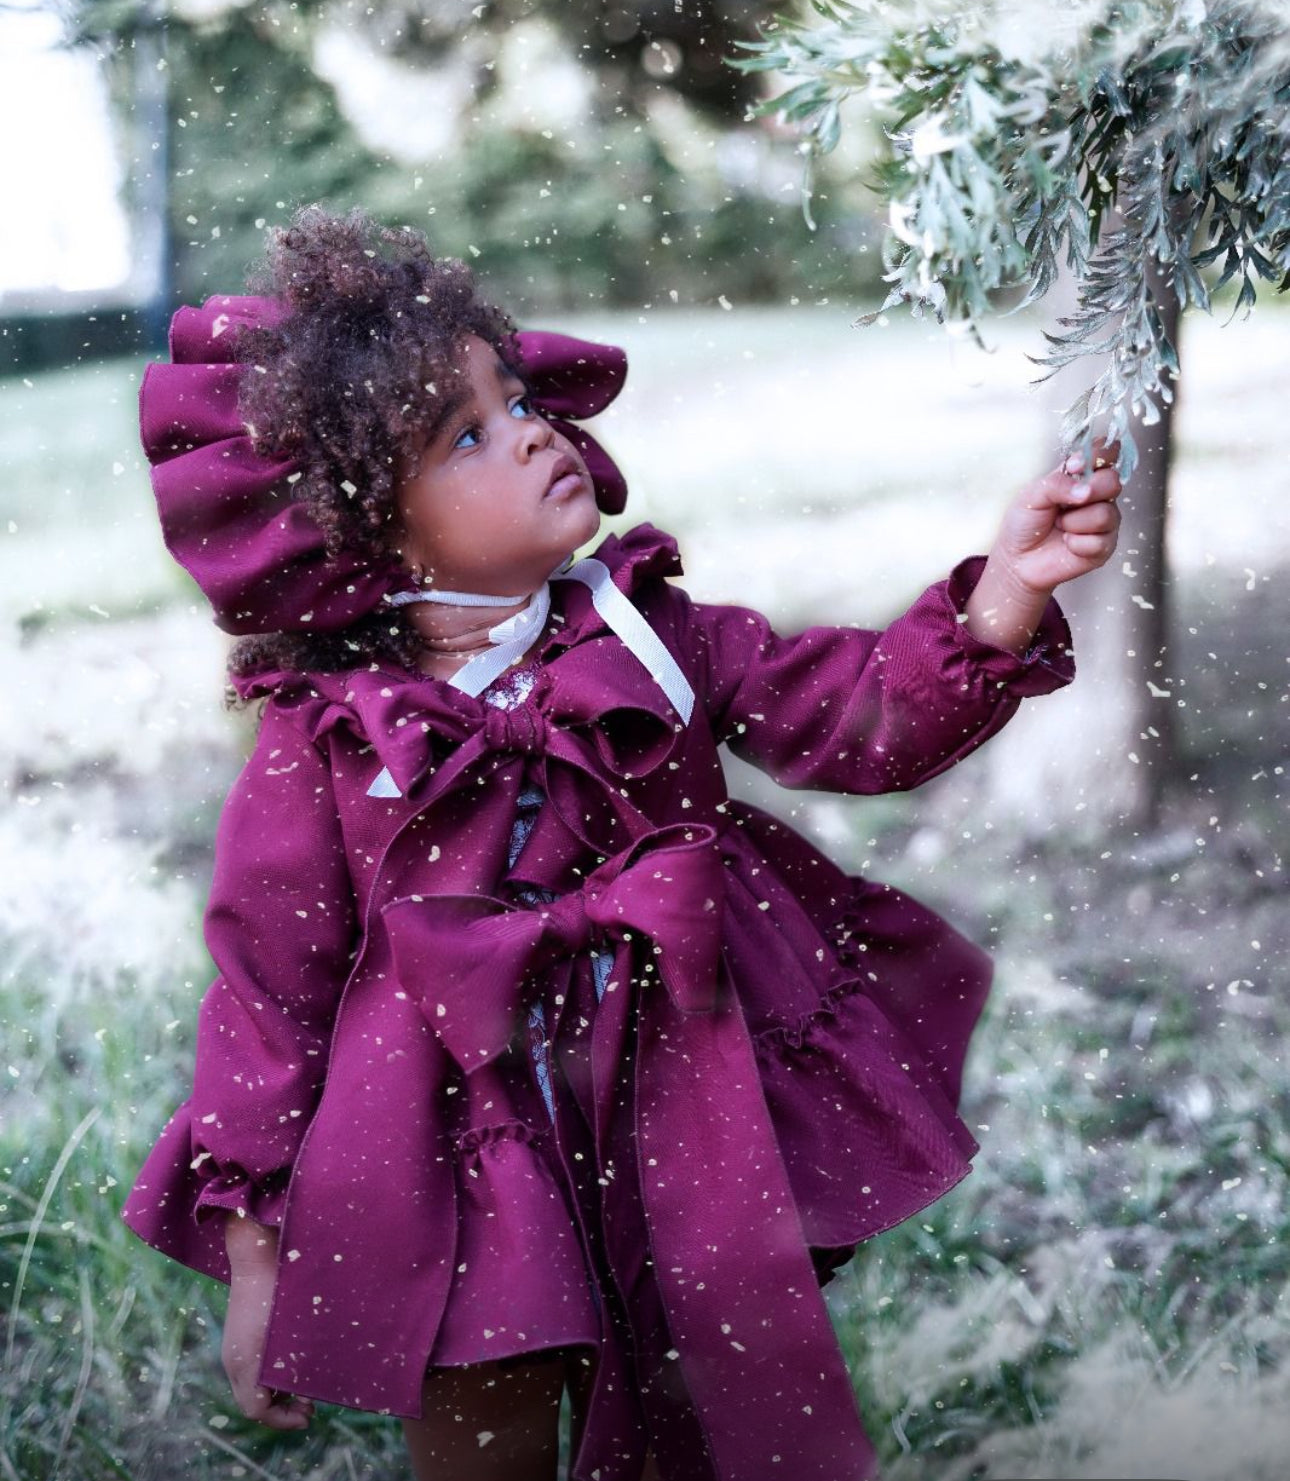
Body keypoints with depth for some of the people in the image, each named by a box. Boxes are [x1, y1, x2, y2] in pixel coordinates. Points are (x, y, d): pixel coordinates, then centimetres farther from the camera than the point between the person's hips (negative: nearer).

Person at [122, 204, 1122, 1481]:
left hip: (682, 1177, 3)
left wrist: (1001, 599, -25)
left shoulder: (651, 640, -2)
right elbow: (269, 995, -4)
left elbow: (862, 718, -7)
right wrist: (254, 1256, -3)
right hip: (459, 1203, -2)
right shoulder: (327, 737, -10)